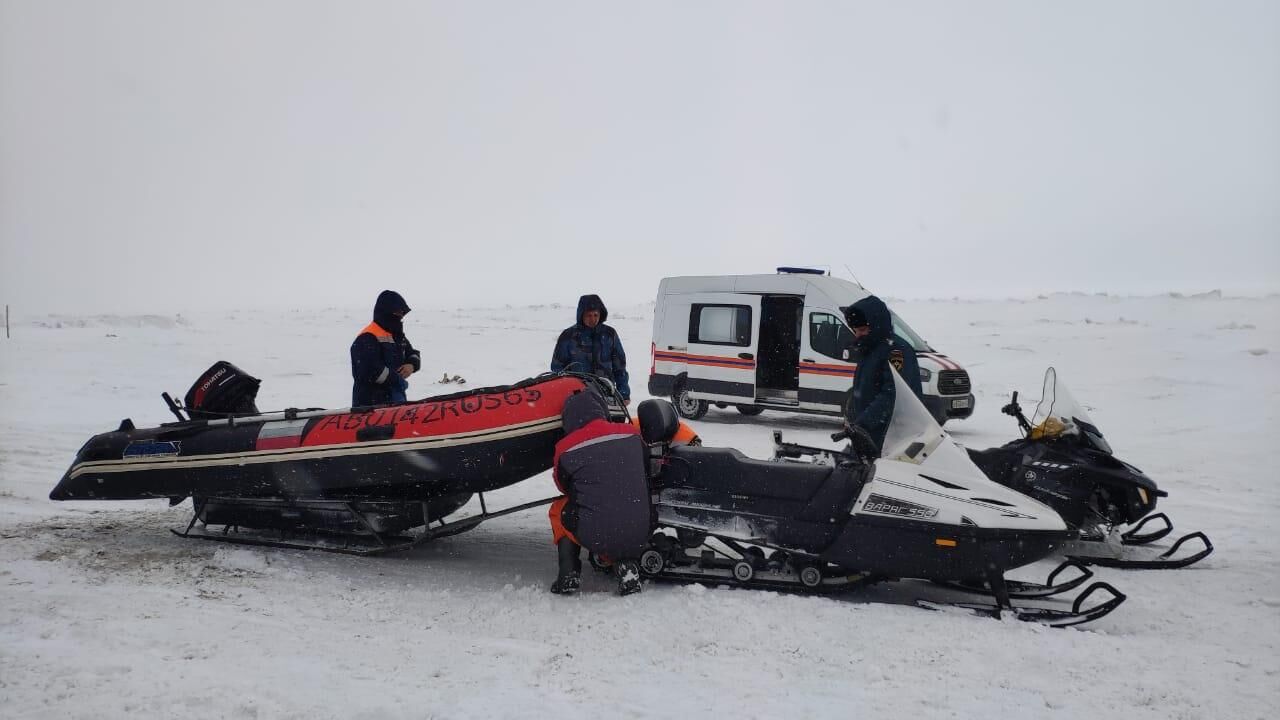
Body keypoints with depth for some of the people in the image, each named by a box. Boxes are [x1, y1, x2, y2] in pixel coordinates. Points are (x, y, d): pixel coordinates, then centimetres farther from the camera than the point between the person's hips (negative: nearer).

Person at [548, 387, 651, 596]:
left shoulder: (566, 449, -3)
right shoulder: (631, 434, 3)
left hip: (594, 537, -2)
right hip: (640, 537, 3)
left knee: (559, 509, 26)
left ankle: (568, 573, 12)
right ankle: (627, 565, 8)